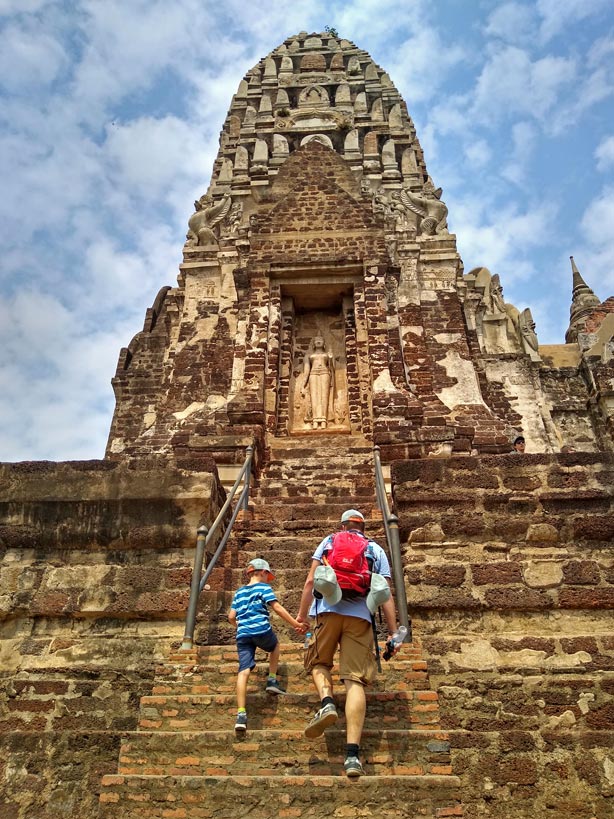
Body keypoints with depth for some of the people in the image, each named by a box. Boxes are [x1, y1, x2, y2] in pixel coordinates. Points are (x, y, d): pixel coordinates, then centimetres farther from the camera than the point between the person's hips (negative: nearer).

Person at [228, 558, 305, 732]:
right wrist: (296, 624, -5)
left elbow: (231, 617, 16)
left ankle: (241, 714, -15)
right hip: (261, 630, -4)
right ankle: (272, 681, 21)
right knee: (275, 645, 29)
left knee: (244, 671, -4)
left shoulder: (239, 592, 20)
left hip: (243, 635, 4)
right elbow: (277, 608, -6)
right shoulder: (264, 587, 5)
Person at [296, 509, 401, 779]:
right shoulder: (376, 550, 20)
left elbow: (310, 580, 9)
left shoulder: (329, 541, 19)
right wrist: (393, 633, 11)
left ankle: (327, 702, -11)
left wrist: (302, 613, 13)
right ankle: (353, 754, -13)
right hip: (361, 615, 1)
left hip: (329, 610, 0)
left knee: (319, 662, 19)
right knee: (355, 681, -2)